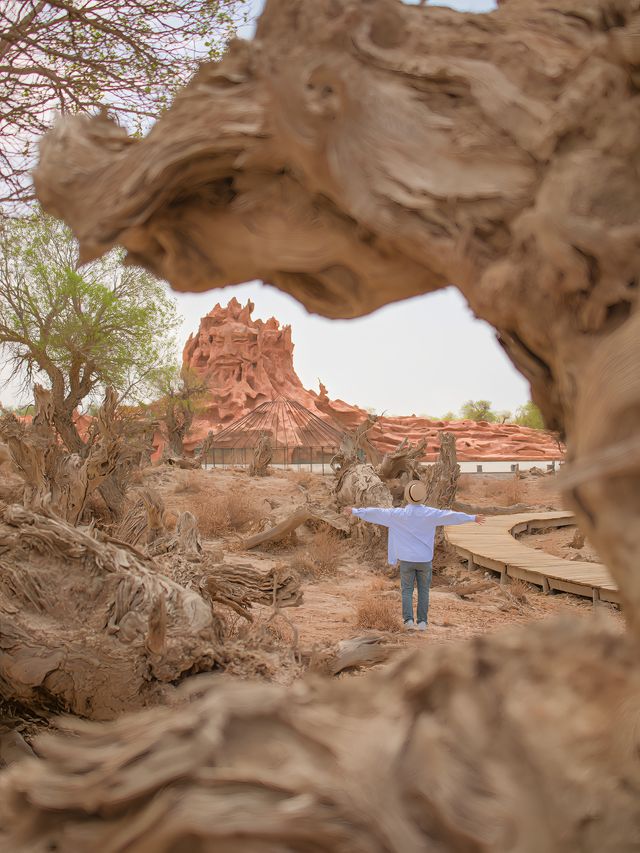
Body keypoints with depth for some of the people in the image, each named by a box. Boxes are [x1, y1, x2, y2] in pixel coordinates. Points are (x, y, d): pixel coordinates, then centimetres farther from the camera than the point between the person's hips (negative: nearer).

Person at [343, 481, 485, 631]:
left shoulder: (399, 514, -7)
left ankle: (408, 618, -2)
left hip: (406, 559, 0)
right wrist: (473, 518, 11)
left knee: (407, 590, 9)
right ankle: (422, 621, 8)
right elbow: (452, 516, 0)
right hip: (425, 559, 0)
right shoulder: (430, 514, -7)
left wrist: (355, 511, 8)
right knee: (423, 590, 9)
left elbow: (377, 512, -2)